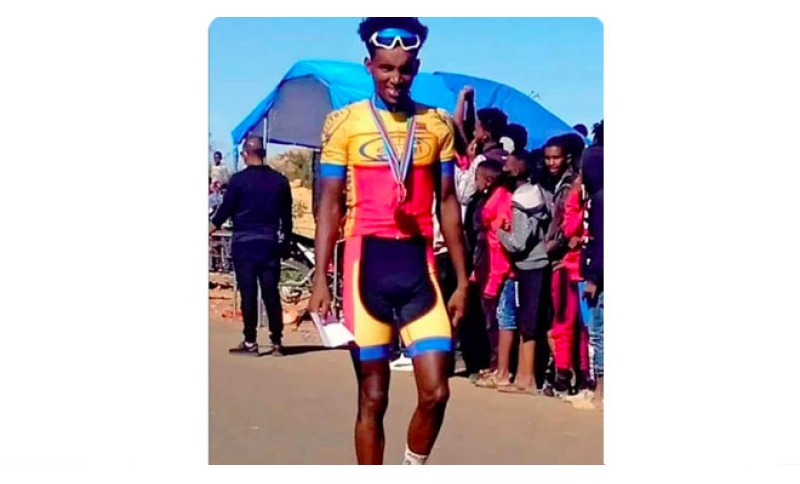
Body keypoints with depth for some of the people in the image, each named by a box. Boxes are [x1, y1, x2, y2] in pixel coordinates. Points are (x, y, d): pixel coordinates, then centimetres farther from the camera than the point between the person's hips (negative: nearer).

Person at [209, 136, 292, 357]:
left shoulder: (239, 179, -6)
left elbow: (225, 211, -2)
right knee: (271, 293, 5)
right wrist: (285, 241, 18)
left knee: (248, 293, 0)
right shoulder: (280, 180, 5)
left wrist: (209, 229, 14)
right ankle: (277, 342, 6)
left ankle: (250, 342, 2)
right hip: (270, 242, 3)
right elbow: (286, 215, 8)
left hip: (244, 242, -3)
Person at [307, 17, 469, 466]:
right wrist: (321, 280, -6)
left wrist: (463, 278, 8)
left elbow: (448, 202, 11)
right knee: (373, 396, 5)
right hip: (366, 263, -2)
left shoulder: (438, 124, 8)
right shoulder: (343, 123, 2)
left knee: (436, 392, -3)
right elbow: (330, 204, 2)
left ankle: (414, 464, 24)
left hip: (419, 264, 2)